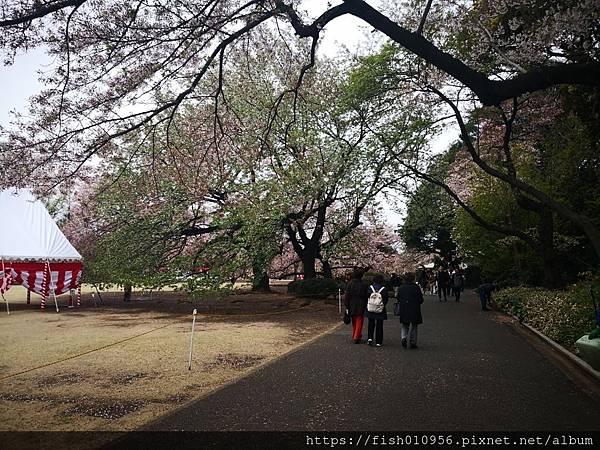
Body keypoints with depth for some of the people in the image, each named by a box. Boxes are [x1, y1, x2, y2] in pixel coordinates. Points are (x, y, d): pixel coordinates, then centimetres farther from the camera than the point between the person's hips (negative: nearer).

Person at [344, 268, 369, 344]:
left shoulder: (350, 284, -5)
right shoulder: (364, 285, -6)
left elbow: (346, 296, -5)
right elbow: (367, 296, -2)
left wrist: (346, 306, 1)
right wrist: (366, 306, 7)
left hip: (352, 306, 2)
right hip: (361, 307, -2)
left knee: (354, 322, 16)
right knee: (359, 321, 3)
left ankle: (354, 336, 25)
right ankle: (356, 337, -3)